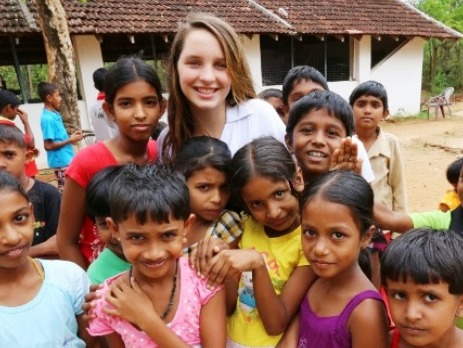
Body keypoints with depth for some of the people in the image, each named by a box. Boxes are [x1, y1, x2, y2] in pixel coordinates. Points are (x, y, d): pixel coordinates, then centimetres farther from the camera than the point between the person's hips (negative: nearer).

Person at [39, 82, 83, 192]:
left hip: (67, 160, 9)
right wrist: (69, 141, -15)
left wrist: (71, 136, 4)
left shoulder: (55, 114, 10)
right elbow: (48, 145, -19)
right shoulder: (47, 119, -17)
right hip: (61, 162, -9)